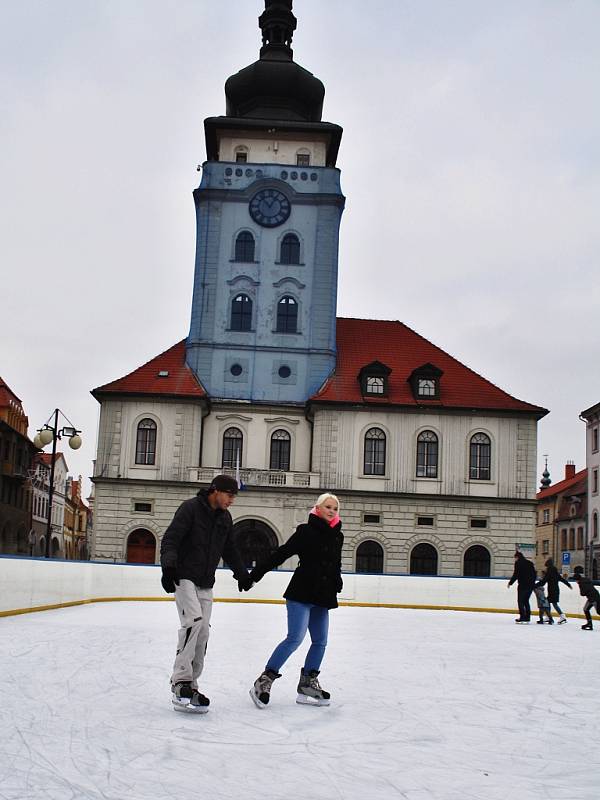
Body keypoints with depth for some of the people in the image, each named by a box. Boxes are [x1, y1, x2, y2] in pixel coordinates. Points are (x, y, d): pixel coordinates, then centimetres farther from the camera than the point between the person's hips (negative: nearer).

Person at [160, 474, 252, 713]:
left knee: (202, 633, 1)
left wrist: (242, 573, 25)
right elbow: (170, 539, -18)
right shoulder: (190, 508, -10)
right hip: (184, 577, -7)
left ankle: (189, 685, 7)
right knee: (194, 620, -24)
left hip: (205, 584, 7)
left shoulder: (225, 518, 11)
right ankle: (180, 681, -21)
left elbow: (229, 549, 25)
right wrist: (168, 566, -32)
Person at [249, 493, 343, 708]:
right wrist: (257, 573, -16)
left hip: (322, 597, 7)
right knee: (295, 638, -15)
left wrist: (337, 582, 9)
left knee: (320, 641, 9)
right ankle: (265, 679, -9)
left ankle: (308, 683, 22)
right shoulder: (306, 531, -9)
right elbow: (282, 553, -12)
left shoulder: (337, 536, 10)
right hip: (301, 593, -7)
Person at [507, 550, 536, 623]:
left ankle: (522, 617, -7)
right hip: (530, 585, 7)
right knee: (526, 601, 14)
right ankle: (527, 618, 11)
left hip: (522, 585, -7)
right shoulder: (529, 563, 15)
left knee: (520, 601, 0)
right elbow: (534, 574, 17)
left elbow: (516, 574, -10)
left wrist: (510, 582, 0)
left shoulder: (518, 563, -4)